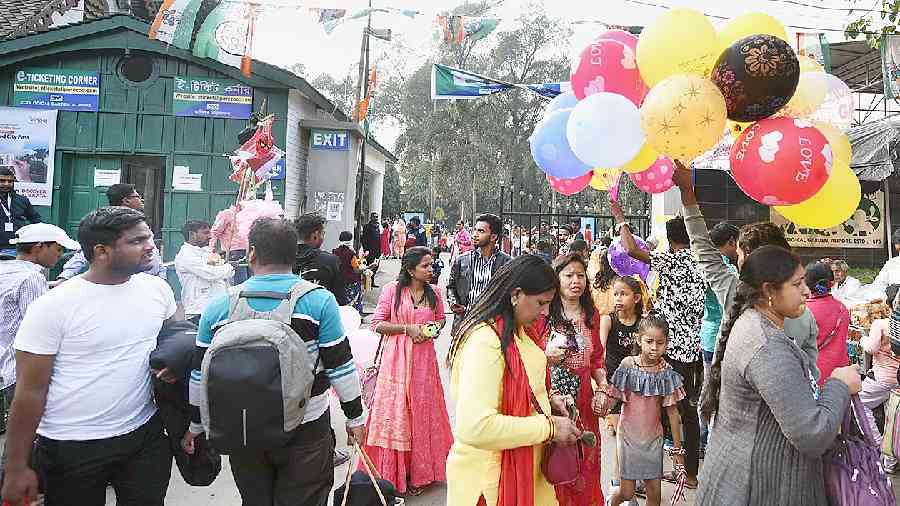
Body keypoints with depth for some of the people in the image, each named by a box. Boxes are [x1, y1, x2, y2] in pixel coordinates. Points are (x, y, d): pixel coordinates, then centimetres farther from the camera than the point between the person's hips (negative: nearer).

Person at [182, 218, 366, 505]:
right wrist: (355, 417, 3)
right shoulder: (319, 301, -13)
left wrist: (195, 426, 17)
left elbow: (201, 375, 3)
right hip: (306, 433, -2)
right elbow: (341, 368, -10)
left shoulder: (218, 306, -4)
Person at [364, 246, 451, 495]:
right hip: (396, 357, -3)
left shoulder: (434, 293, 4)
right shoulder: (392, 290, -7)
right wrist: (407, 328, -15)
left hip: (423, 357, 4)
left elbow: (441, 318, 21)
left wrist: (434, 329, -1)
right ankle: (394, 471, 16)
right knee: (396, 413, 1)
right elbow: (377, 323, -7)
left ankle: (420, 470, 25)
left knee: (422, 410, 9)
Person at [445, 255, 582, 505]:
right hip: (491, 479, -9)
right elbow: (475, 427, -33)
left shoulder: (519, 330, 6)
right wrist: (549, 427, -23)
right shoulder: (486, 340, -26)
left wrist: (547, 399, 3)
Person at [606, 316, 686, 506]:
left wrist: (678, 449, 1)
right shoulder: (628, 364, -13)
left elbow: (672, 412, -2)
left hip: (653, 437, 2)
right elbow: (612, 399, -7)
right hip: (628, 435, -2)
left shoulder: (667, 372, -8)